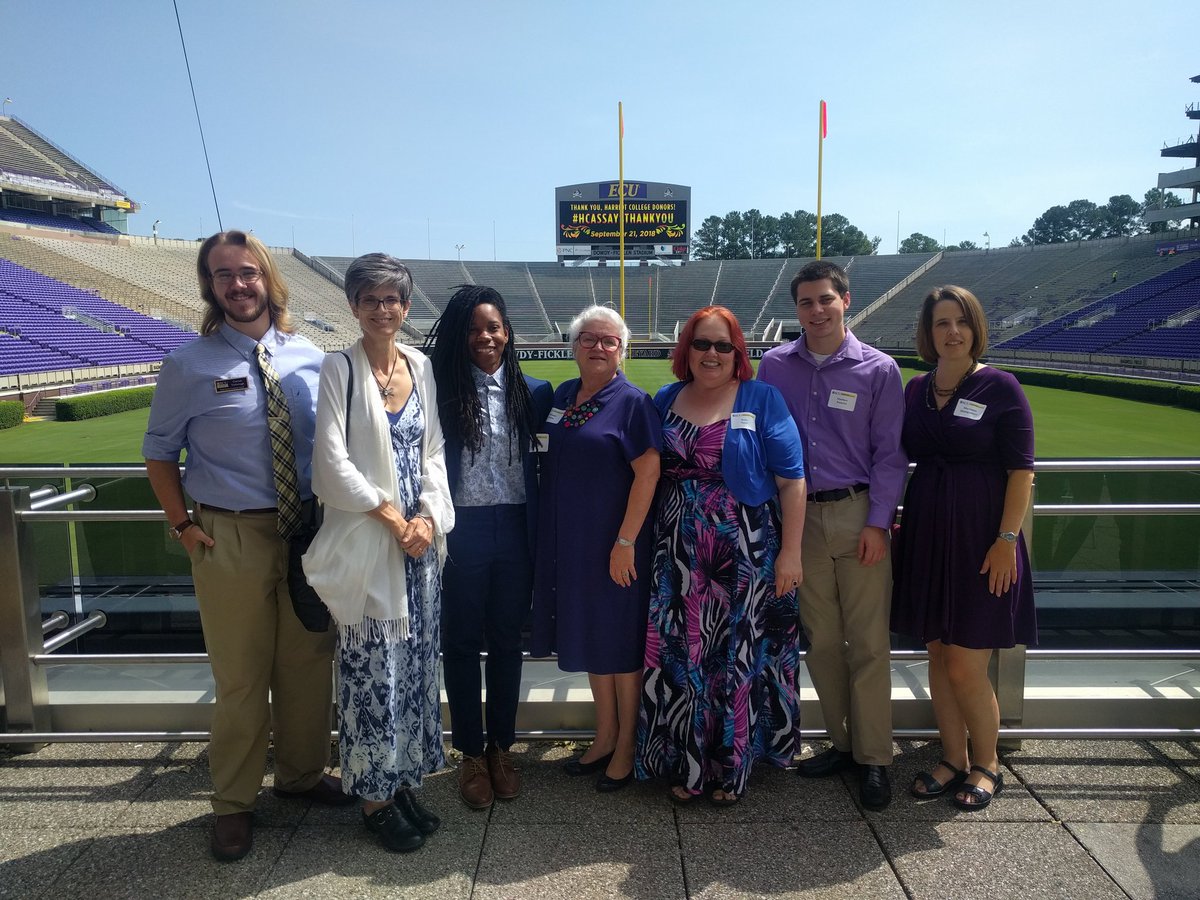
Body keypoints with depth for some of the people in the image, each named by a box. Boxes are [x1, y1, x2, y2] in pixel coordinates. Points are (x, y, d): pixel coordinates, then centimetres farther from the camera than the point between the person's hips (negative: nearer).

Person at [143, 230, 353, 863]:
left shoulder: (307, 358, 2)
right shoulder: (190, 364, -4)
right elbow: (159, 451, 4)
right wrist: (183, 525, -2)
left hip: (308, 529, 3)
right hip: (229, 537, -2)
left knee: (308, 662, 15)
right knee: (239, 675, 8)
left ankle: (301, 774, 39)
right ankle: (234, 803, 30)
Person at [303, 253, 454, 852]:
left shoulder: (421, 366, 9)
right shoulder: (339, 369, -5)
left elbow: (432, 452, 8)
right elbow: (332, 461, -11)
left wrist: (428, 516, -6)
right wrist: (391, 515, -12)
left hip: (420, 538, 5)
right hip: (364, 540, -5)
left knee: (415, 662, 12)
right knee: (371, 668, 3)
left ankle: (404, 780, 28)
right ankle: (374, 795, 20)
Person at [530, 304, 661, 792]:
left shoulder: (632, 401, -11)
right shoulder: (563, 395, 8)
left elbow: (648, 472, -16)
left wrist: (625, 541, -20)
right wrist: (553, 537, 12)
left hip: (614, 544, -6)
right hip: (570, 542, 6)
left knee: (620, 642, 6)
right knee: (589, 638, 16)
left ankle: (626, 745, 24)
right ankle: (605, 734, 33)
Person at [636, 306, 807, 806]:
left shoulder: (762, 400, -1)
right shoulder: (665, 401, 9)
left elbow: (791, 481, -4)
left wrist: (790, 552, -9)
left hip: (747, 555, -3)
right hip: (678, 558, 3)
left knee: (738, 656, 6)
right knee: (681, 658, 6)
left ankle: (732, 768, 24)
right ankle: (687, 765, 23)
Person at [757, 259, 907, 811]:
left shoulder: (877, 370, 1)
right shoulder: (775, 366, 6)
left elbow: (890, 453, 0)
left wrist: (877, 522, -8)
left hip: (858, 516, -2)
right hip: (800, 518, 3)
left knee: (867, 643, 0)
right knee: (820, 640, 10)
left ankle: (874, 759, 13)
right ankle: (842, 743, 25)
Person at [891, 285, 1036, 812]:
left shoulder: (1000, 388, -6)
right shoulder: (915, 390, 7)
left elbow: (1021, 472, -8)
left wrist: (1006, 540, -13)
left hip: (981, 540, -5)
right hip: (926, 535, 5)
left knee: (965, 668, -1)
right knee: (938, 656, 12)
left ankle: (986, 764, 24)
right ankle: (954, 759, 29)